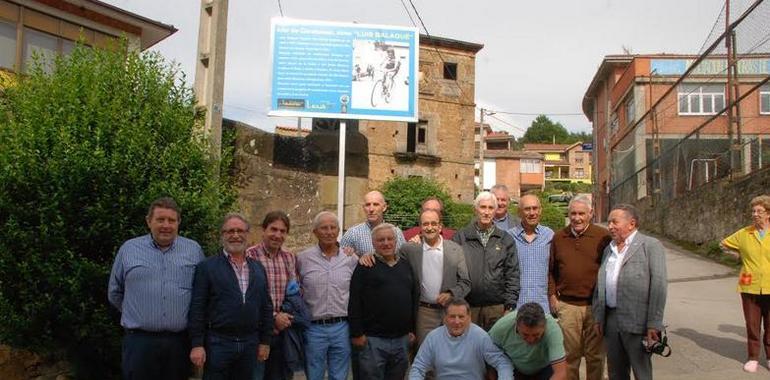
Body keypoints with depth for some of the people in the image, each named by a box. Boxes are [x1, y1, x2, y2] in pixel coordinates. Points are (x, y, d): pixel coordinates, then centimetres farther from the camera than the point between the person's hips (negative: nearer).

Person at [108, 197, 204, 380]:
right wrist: (135, 312, 12)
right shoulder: (129, 249, 4)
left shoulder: (194, 250, 5)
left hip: (180, 342, 1)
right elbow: (115, 293, 14)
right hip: (139, 341, -1)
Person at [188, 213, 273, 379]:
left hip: (250, 344, 4)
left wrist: (265, 341, 9)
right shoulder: (207, 267, -3)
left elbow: (266, 307, 12)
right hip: (218, 343, -4)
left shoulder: (258, 269, 10)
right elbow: (197, 308, -6)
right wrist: (197, 345, -11)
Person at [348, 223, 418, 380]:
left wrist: (412, 329, 11)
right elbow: (354, 302, -7)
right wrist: (356, 333, -11)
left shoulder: (406, 265, 12)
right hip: (373, 339, -5)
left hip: (402, 339, 5)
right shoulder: (365, 267, -3)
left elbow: (414, 297, 15)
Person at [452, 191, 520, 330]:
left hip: (497, 307, 1)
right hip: (467, 307, -1)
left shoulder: (506, 239, 8)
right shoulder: (460, 237, 4)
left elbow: (512, 274, 6)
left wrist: (510, 306, 0)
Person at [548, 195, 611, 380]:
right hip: (567, 305, 2)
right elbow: (551, 270, 15)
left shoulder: (603, 236, -3)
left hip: (595, 305, -2)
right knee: (570, 354, 10)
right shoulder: (559, 237, 7)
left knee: (595, 354, 9)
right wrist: (552, 295, 7)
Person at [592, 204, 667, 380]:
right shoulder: (609, 249, 15)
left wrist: (654, 324, -16)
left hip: (637, 322, -6)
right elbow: (599, 285, 16)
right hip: (611, 321, 6)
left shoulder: (650, 245, -4)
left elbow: (658, 285, -11)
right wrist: (598, 317, 11)